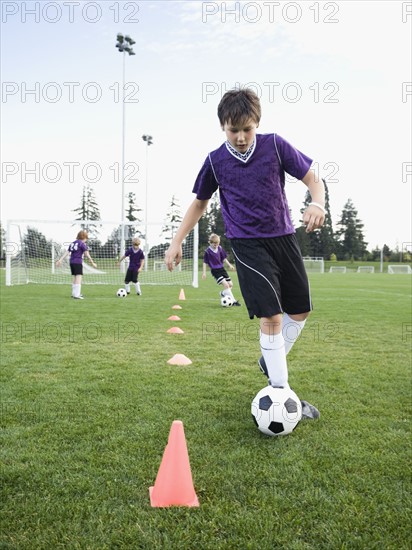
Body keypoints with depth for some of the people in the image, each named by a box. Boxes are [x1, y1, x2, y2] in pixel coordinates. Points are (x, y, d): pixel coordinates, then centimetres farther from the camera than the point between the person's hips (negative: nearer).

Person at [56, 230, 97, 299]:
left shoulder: (72, 243, 16)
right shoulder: (82, 244, -5)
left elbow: (67, 252, 13)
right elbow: (87, 254, -8)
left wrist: (60, 260, 11)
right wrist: (92, 262, -4)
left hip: (72, 262, 8)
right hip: (78, 262, -8)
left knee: (75, 278, 16)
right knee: (79, 277, -10)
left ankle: (74, 293, 23)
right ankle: (76, 295, -17)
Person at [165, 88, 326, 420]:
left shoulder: (275, 145, -3)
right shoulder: (216, 161, -2)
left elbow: (312, 179, 0)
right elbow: (200, 203, 11)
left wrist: (318, 203, -23)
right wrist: (177, 242, 5)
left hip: (284, 238, 3)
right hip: (248, 245, -3)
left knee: (300, 311, 11)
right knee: (271, 316, -13)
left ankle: (272, 361, 36)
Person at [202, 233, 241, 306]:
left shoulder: (220, 248, 2)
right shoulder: (208, 251, -13)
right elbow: (205, 262, -7)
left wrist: (229, 264, 6)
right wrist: (204, 272, -8)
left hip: (222, 269, 6)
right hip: (215, 270, -6)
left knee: (230, 284, 3)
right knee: (225, 284, -19)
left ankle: (223, 293, 32)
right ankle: (233, 300, -15)